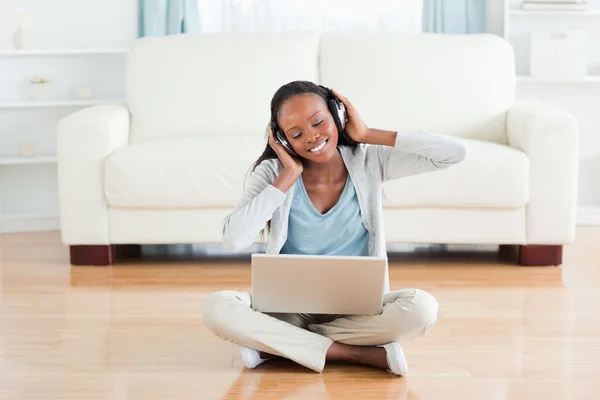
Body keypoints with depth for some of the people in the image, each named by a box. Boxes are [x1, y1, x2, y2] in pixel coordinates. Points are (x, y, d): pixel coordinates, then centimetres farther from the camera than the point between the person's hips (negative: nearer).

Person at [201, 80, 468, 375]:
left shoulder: (368, 162, -5)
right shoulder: (273, 173, -6)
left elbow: (455, 152, -14)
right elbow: (234, 240, -22)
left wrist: (369, 135, -13)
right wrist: (288, 176, -17)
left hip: (358, 308, 0)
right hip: (289, 307, 0)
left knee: (421, 308, -31)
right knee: (216, 308, -30)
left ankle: (275, 344, -18)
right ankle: (362, 354, -24)